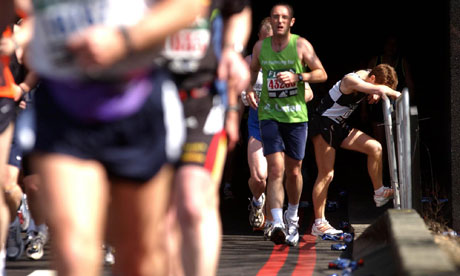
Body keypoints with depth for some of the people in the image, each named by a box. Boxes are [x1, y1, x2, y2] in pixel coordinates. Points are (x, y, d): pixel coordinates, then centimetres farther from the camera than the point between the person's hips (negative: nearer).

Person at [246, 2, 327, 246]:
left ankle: (292, 217, 34)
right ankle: (277, 224, -23)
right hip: (269, 114, 0)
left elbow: (322, 74, -1)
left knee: (293, 171, 10)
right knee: (275, 169, -15)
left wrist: (297, 77, -17)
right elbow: (253, 70, 22)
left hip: (296, 115, 0)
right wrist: (249, 89, 3)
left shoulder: (301, 45, -3)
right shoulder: (260, 47, 4)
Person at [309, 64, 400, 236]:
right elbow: (381, 90, -39)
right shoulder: (351, 80, -25)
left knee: (375, 147, -2)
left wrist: (375, 95, -7)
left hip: (339, 126, 9)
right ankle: (318, 224, -6)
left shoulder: (366, 75, 0)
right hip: (323, 126, -9)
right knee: (326, 174, -10)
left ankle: (379, 193, 10)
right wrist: (396, 95, -21)